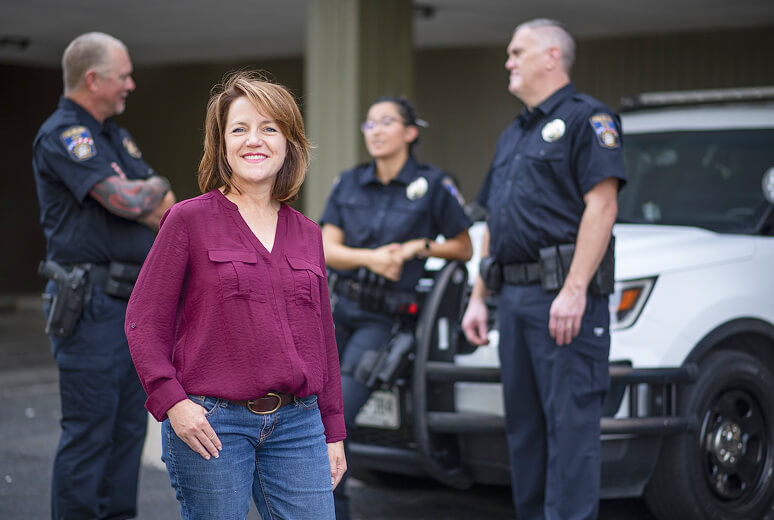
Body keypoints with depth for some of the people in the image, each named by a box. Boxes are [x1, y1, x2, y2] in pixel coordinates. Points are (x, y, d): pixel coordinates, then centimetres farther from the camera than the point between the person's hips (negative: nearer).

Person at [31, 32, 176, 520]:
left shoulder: (117, 136, 18)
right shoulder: (62, 135, -11)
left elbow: (166, 210, 13)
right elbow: (128, 199, -21)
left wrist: (141, 197, -9)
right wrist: (157, 187, 0)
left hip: (136, 303, 9)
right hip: (92, 306, -9)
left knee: (129, 429, 13)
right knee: (88, 432, -5)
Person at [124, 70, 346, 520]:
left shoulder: (308, 233, 11)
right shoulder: (188, 220, -1)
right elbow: (144, 323, -2)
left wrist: (334, 432, 15)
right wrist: (172, 402, -13)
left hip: (297, 424, 4)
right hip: (211, 424, -4)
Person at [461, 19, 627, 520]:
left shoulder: (586, 117, -3)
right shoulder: (513, 135, 24)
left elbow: (602, 205, -14)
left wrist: (574, 291, -22)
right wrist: (478, 298, 19)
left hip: (563, 294, -9)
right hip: (514, 296, 9)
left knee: (570, 421, -9)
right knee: (523, 421, 11)